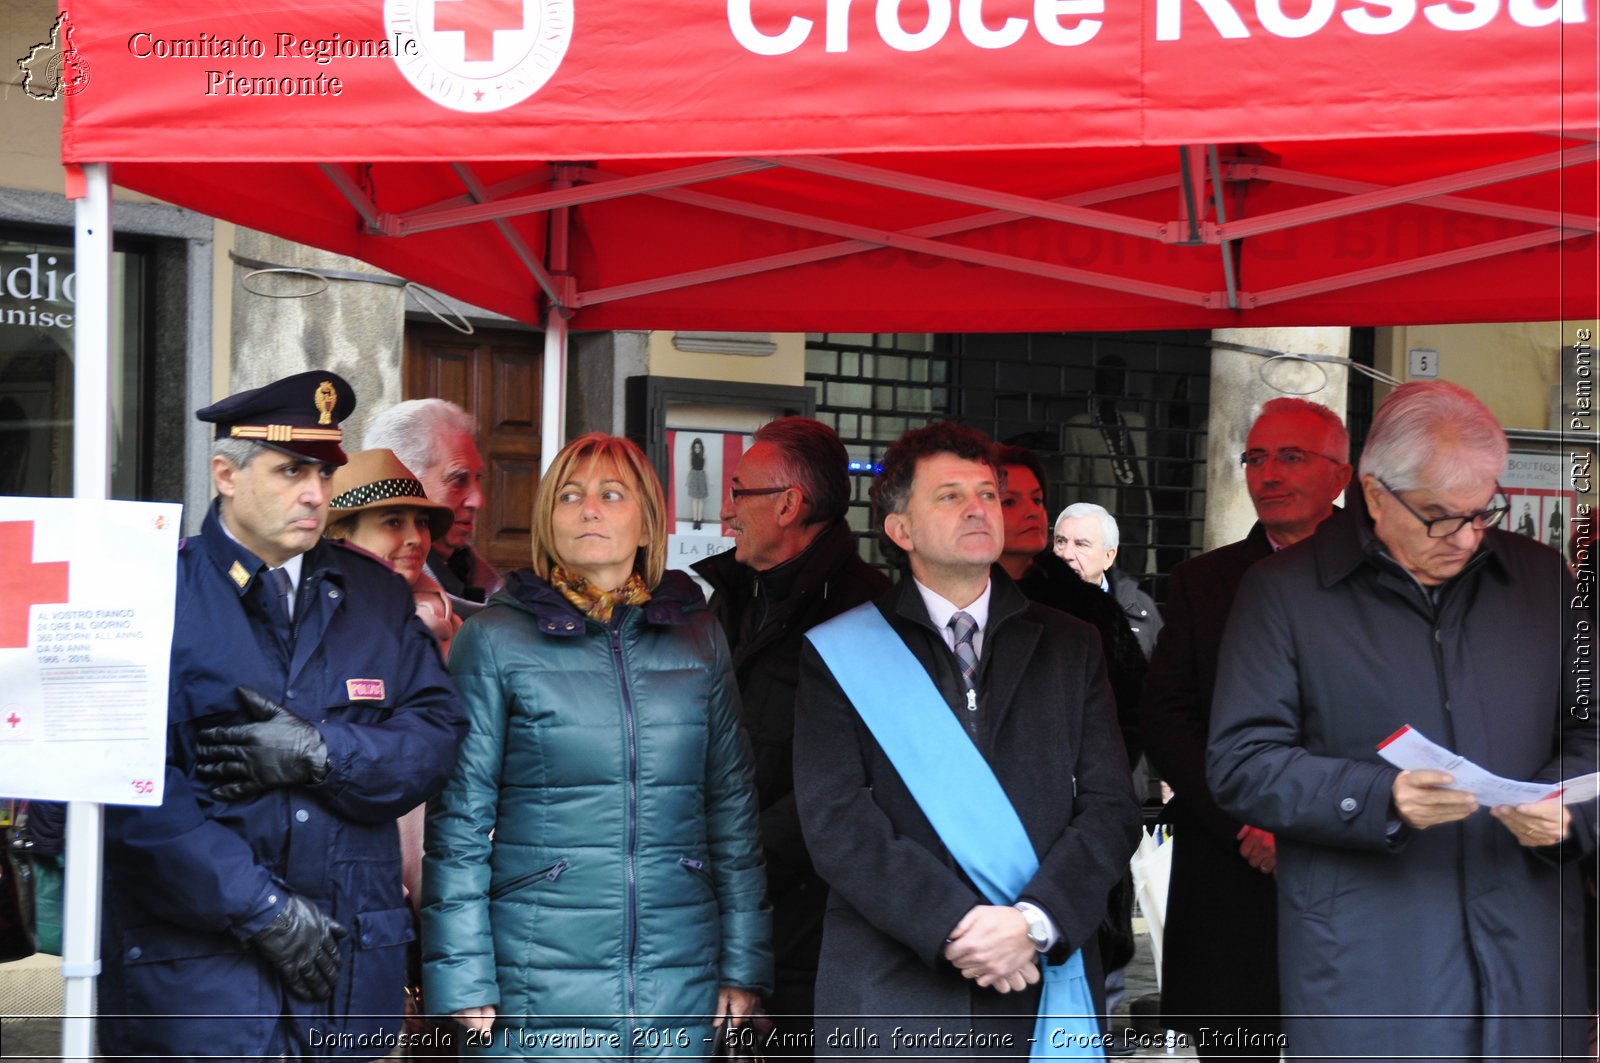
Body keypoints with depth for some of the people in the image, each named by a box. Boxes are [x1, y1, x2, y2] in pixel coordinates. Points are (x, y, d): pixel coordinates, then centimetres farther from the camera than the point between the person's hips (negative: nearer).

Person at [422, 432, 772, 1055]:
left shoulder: (698, 638, 11)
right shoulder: (494, 639, 3)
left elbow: (732, 805, 13)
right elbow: (459, 819, 1)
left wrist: (745, 966, 9)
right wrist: (461, 979, -6)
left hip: (680, 977, 3)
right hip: (537, 975, -3)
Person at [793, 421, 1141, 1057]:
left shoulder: (1071, 647, 12)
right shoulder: (840, 654, 4)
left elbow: (1111, 810, 4)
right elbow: (836, 825, -6)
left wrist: (1036, 922, -12)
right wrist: (956, 926, -16)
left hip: (1043, 993, 2)